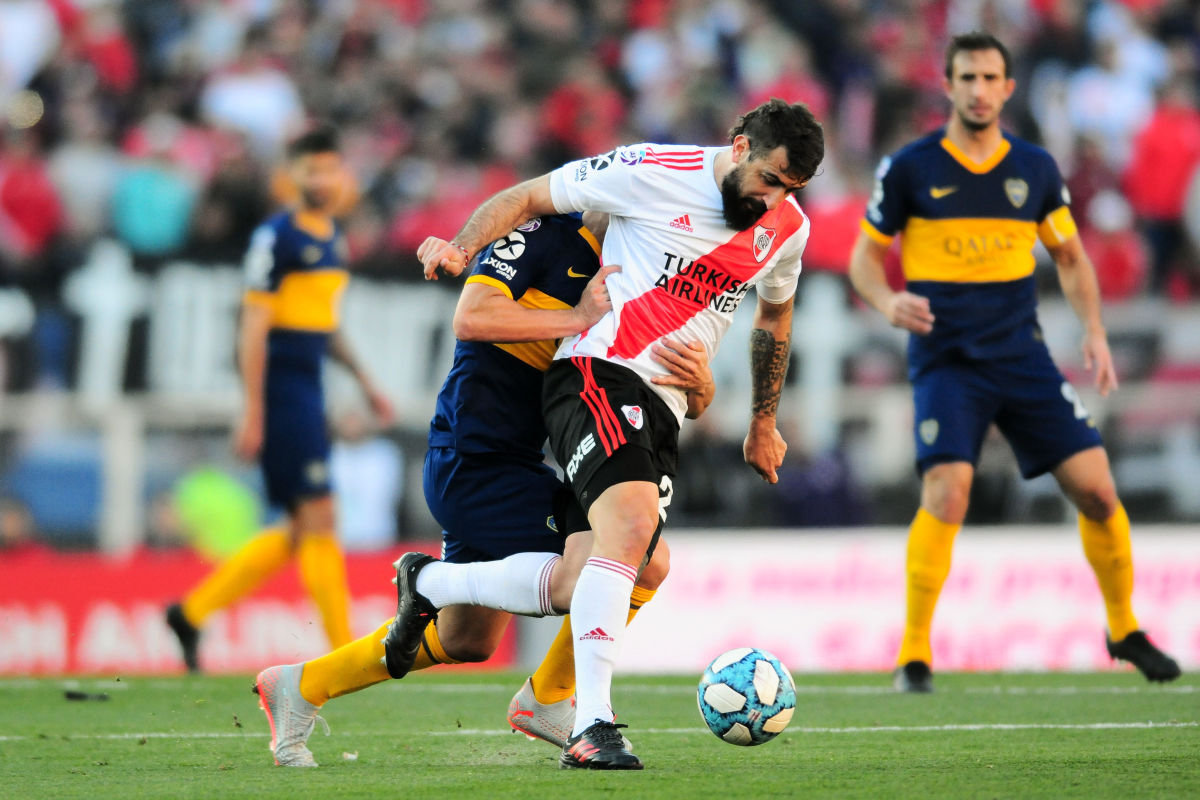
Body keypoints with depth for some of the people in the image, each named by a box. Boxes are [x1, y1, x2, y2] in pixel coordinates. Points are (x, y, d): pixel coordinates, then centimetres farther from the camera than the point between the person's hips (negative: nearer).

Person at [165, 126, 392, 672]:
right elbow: (254, 328, -14)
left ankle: (193, 612, 16)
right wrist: (252, 413, -17)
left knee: (302, 532, 9)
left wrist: (364, 382, 22)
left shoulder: (333, 238, 15)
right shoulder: (276, 237, -11)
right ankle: (344, 653, -4)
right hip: (282, 391, -9)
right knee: (318, 519, -8)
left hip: (309, 392, 9)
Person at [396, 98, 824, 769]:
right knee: (632, 518, -30)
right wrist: (464, 248, -16)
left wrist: (764, 424, 35)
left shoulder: (788, 228, 10)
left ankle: (427, 583, 15)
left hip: (664, 411, 7)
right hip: (599, 374, -7)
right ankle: (593, 727, -33)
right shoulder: (652, 171, -8)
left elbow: (774, 316, 30)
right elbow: (527, 198, 0)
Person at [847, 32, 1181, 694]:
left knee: (1096, 487, -3)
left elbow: (1069, 255, 17)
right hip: (944, 360, -3)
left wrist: (1094, 332, 6)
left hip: (1021, 354, 3)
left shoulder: (1035, 168, 6)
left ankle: (1124, 629, 19)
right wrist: (889, 301, -16)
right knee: (947, 492, -23)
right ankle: (913, 653, -11)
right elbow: (866, 254, 5)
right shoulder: (909, 169, -3)